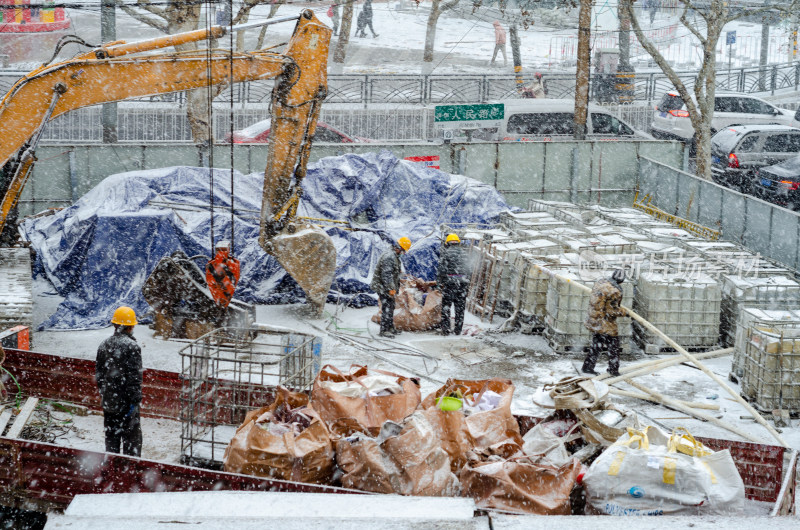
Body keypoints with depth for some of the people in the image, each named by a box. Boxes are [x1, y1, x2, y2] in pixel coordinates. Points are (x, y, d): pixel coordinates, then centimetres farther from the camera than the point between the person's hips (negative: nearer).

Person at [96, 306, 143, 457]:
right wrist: (135, 400, -14)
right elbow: (134, 376, -18)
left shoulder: (104, 345, 7)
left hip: (108, 401, 6)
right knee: (132, 438, 2)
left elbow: (98, 373, 14)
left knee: (111, 436, 15)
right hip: (126, 401, -6)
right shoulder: (131, 347, -15)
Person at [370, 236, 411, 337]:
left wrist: (396, 286, 26)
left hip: (388, 287, 11)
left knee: (391, 307, 17)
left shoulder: (394, 256, 14)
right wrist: (391, 288, -25)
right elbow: (386, 275, -26)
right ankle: (384, 330, -7)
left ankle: (390, 328, 26)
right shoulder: (389, 257, -22)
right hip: (383, 287, -11)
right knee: (387, 308, -9)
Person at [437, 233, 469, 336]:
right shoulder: (463, 253, 9)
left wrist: (439, 283, -1)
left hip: (449, 282, -3)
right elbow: (467, 269, 12)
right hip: (462, 283, 4)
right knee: (460, 308, 9)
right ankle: (458, 329, 9)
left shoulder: (446, 253, -5)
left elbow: (441, 270, -8)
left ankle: (445, 329, 1)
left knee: (446, 307, 4)